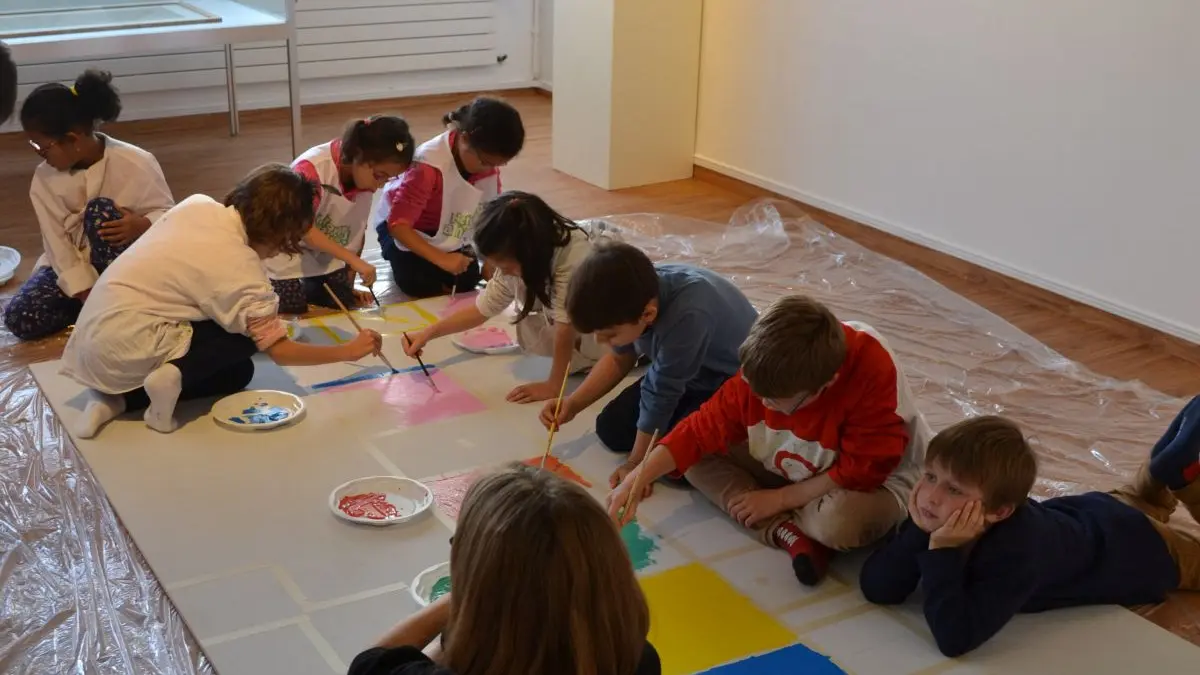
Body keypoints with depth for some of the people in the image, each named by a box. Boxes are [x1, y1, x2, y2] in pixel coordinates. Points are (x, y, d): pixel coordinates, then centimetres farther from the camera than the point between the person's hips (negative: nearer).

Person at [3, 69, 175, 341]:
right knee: (20, 319, -17)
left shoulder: (135, 163, -20)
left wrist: (142, 226, -36)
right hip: (75, 263, 4)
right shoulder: (45, 177, -9)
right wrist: (86, 293, -18)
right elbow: (57, 240, -9)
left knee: (100, 210, -34)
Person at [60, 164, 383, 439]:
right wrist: (348, 351, -3)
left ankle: (117, 397, 4)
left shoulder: (198, 205, 2)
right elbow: (280, 350, -13)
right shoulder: (242, 268, -17)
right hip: (124, 348, -8)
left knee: (237, 372, 17)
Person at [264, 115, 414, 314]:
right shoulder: (312, 169, -28)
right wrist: (353, 260, -40)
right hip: (286, 264, -6)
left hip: (328, 262, 6)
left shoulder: (365, 179, -7)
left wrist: (348, 286, 3)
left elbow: (355, 233, 3)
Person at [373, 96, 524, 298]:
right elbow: (398, 224, -39)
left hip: (446, 227, 5)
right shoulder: (430, 166, -40)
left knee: (467, 280, -11)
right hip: (403, 223, -5)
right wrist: (441, 259, -45)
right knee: (416, 283, -24)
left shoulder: (487, 159, -20)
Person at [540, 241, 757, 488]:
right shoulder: (640, 292, -20)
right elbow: (620, 358, 1)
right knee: (611, 428, -1)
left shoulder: (686, 316, -42)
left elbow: (660, 394, -29)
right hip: (681, 371, 7)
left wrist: (636, 465, -15)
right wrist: (573, 404, -10)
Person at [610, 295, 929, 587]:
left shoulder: (873, 375, -36)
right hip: (790, 471, 6)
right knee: (698, 458, -10)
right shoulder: (765, 374, -22)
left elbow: (860, 472, -30)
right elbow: (701, 430, -14)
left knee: (840, 520, -41)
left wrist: (780, 498, -23)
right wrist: (636, 480, -23)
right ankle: (787, 532, -20)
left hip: (875, 481, -6)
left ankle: (777, 519, -9)